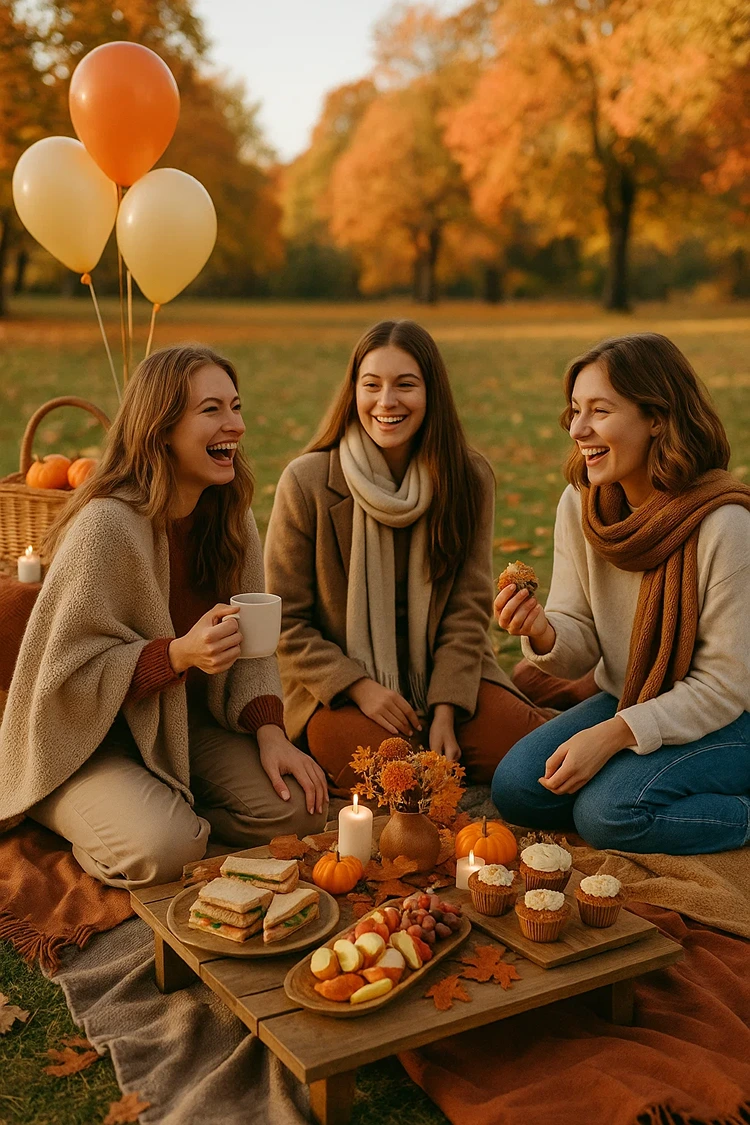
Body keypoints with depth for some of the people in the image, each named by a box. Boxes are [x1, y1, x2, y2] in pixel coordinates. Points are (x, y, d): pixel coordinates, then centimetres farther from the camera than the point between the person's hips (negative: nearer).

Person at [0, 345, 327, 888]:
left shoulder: (229, 516, -3)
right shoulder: (106, 526, -25)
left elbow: (248, 642, 1)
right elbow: (68, 672, -21)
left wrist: (269, 732, -14)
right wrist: (180, 653, -33)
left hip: (188, 725, 6)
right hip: (89, 739, -6)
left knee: (300, 807, -11)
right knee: (163, 849, -28)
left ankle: (176, 815, 11)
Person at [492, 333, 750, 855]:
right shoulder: (580, 503, -6)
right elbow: (583, 643, -2)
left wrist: (612, 735, -23)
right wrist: (544, 633, -25)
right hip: (626, 705, 6)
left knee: (610, 812, -25)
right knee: (515, 787, -9)